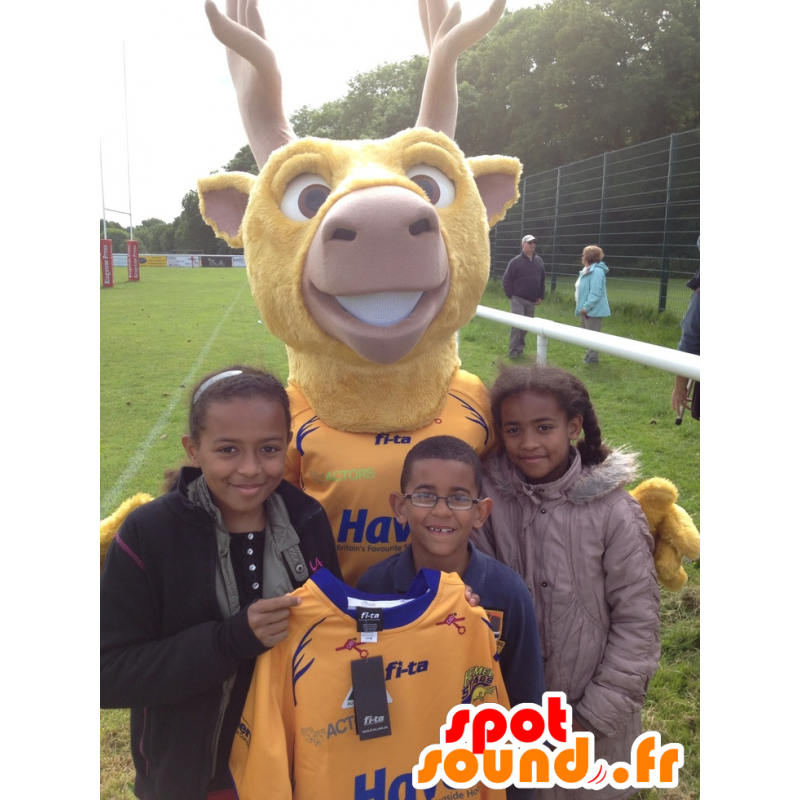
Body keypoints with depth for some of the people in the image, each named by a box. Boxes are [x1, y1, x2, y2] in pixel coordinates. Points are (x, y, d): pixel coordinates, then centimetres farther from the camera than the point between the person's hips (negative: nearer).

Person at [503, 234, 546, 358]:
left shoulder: (539, 261, 8)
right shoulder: (516, 261, -7)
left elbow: (542, 280, 16)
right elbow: (506, 279, -6)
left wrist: (541, 296, 10)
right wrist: (511, 295, -10)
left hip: (532, 301, 5)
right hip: (518, 300, -5)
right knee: (517, 325, -10)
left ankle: (520, 348, 22)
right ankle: (513, 351, -5)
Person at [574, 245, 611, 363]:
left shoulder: (596, 271, -20)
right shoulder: (587, 270, 14)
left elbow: (595, 292, -27)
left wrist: (586, 306, -27)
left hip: (593, 310, -11)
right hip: (586, 309, 11)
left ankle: (592, 358, 4)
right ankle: (589, 355, 27)